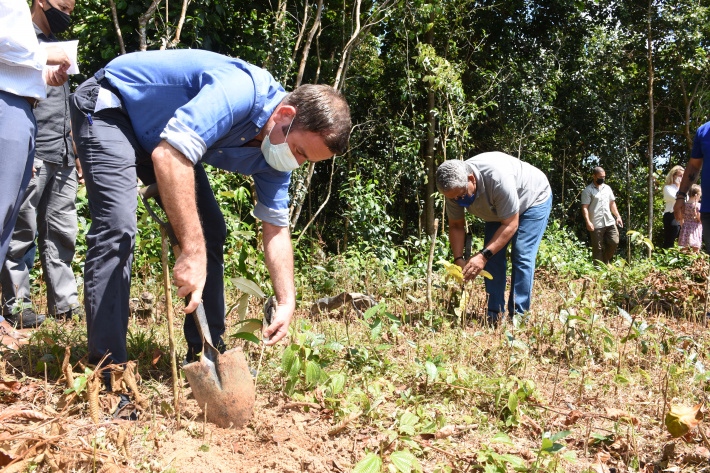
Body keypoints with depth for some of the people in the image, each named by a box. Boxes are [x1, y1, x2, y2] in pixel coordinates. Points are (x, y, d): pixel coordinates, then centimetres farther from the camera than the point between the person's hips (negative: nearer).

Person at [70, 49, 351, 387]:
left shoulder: (275, 153, -10)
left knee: (210, 230, 3)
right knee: (118, 230, -23)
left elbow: (276, 228, -2)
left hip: (156, 130, 8)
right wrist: (193, 252, -47)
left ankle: (206, 353, 12)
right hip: (109, 105, -8)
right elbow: (168, 156, -46)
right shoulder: (242, 92, -37)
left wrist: (286, 303, -12)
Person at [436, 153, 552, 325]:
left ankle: (518, 316, -13)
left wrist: (484, 255, -41)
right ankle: (494, 315, 0)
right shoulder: (455, 187, -23)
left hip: (534, 199, -6)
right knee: (493, 257, -5)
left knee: (522, 256, -17)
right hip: (498, 210, 6)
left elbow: (510, 225, -35)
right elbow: (456, 226, -9)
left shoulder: (498, 178, -43)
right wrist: (459, 259, -22)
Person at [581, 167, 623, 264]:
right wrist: (588, 222, -19)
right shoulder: (588, 190, -2)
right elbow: (585, 207, -8)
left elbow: (612, 203, 24)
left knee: (614, 242, 0)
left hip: (610, 222, 5)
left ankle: (606, 262, 21)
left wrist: (618, 216, 14)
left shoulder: (607, 188, 18)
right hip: (596, 224, -5)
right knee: (598, 248, -1)